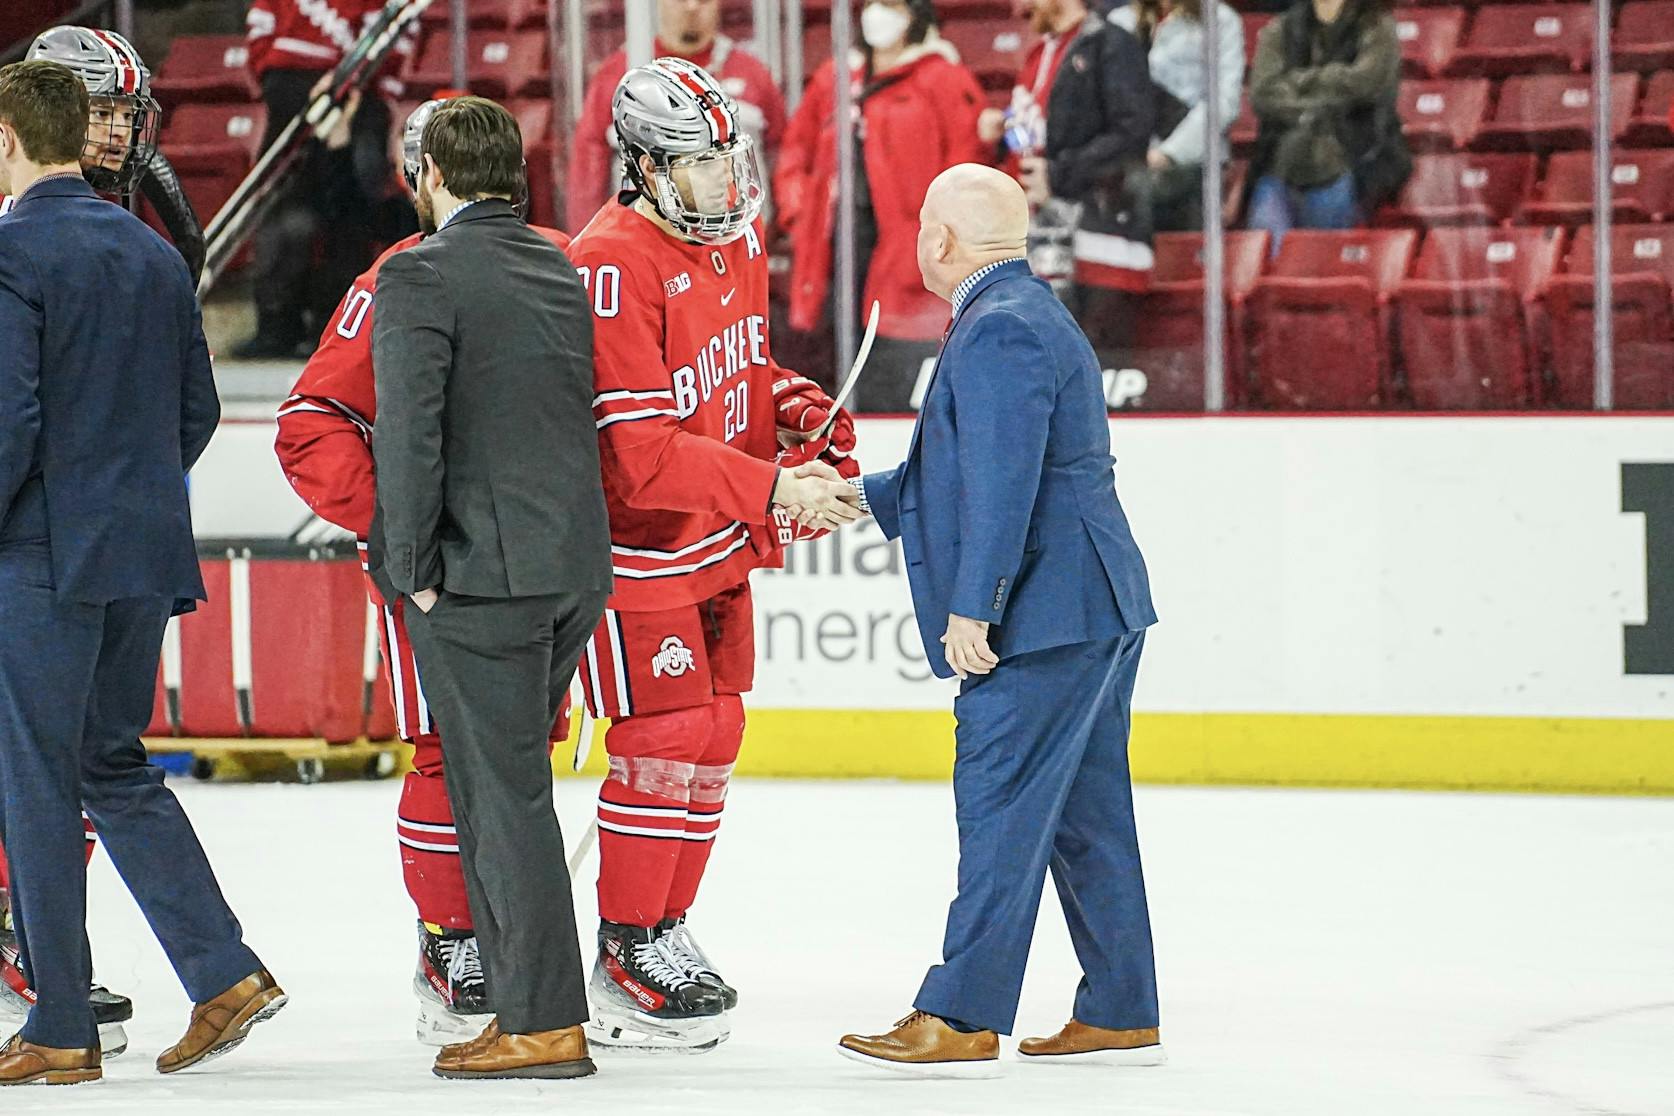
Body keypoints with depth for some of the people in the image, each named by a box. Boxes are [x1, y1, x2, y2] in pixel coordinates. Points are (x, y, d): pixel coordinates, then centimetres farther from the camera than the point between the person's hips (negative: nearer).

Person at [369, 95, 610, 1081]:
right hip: (576, 568, 8)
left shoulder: (421, 277, -11)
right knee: (510, 785, 17)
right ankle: (529, 994, 21)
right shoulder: (562, 272, 13)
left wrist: (414, 568, -11)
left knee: (502, 794, -4)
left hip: (482, 572, -8)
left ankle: (543, 1024, -3)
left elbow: (410, 431, -17)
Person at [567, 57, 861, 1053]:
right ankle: (629, 961, 6)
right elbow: (642, 456, -28)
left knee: (714, 737, 14)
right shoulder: (614, 267, -25)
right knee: (665, 741, -6)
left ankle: (665, 933, 26)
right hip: (638, 546, -9)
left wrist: (801, 414, -2)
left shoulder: (738, 238, 4)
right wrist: (774, 491, -33)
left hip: (718, 548, 9)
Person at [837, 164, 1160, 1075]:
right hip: (1098, 609, 11)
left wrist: (971, 607, -24)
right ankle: (1120, 1014, 16)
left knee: (1001, 813, -9)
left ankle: (961, 1021, -8)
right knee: (1086, 812, 13)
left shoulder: (999, 330, -14)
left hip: (1045, 618, -11)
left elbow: (1002, 483, -23)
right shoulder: (1030, 317, 20)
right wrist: (861, 496, 29)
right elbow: (965, 471, 29)